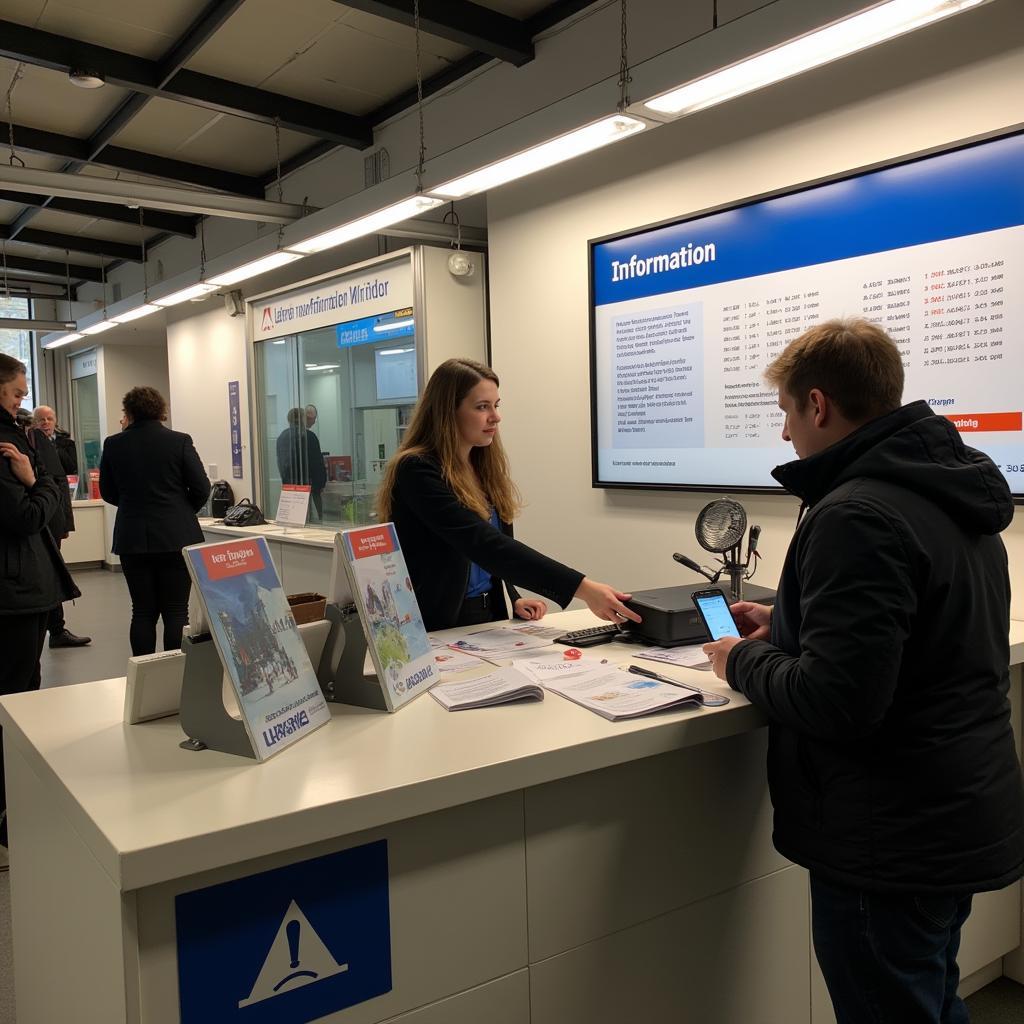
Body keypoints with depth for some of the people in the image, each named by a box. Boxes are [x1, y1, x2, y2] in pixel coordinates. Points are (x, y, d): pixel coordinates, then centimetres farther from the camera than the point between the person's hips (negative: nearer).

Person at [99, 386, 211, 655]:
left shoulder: (114, 444, 0)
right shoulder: (179, 441, -7)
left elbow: (108, 493, 9)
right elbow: (201, 488, -5)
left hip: (132, 539, 2)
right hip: (176, 538, -2)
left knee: (143, 611, 9)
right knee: (176, 610, 3)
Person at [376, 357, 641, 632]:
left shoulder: (484, 467, 9)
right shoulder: (417, 471, -15)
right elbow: (483, 544, -26)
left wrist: (514, 598, 1)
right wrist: (583, 588, -31)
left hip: (488, 616, 6)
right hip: (435, 628, -6)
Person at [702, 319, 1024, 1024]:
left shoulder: (856, 515, -24)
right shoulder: (952, 495, 7)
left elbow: (834, 700, -28)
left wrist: (744, 661, -11)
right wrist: (785, 626, 15)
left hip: (893, 844, -9)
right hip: (964, 823, 9)